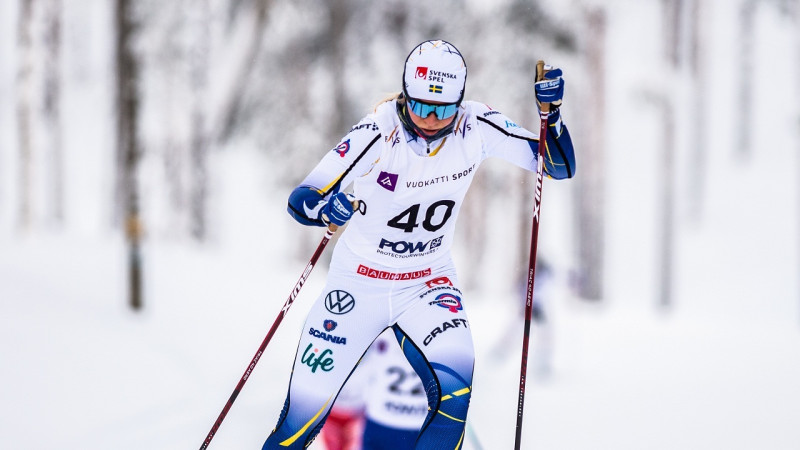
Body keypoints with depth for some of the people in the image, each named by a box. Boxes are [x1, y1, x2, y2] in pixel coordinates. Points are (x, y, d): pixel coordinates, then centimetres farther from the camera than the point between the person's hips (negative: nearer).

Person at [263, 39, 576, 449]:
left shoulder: (476, 128, -16)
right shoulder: (379, 133, -25)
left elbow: (560, 167, -10)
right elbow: (300, 199, -25)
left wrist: (552, 110, -28)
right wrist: (324, 207, -49)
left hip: (428, 282, 2)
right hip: (358, 284, -2)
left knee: (453, 387, -25)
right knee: (303, 416, 0)